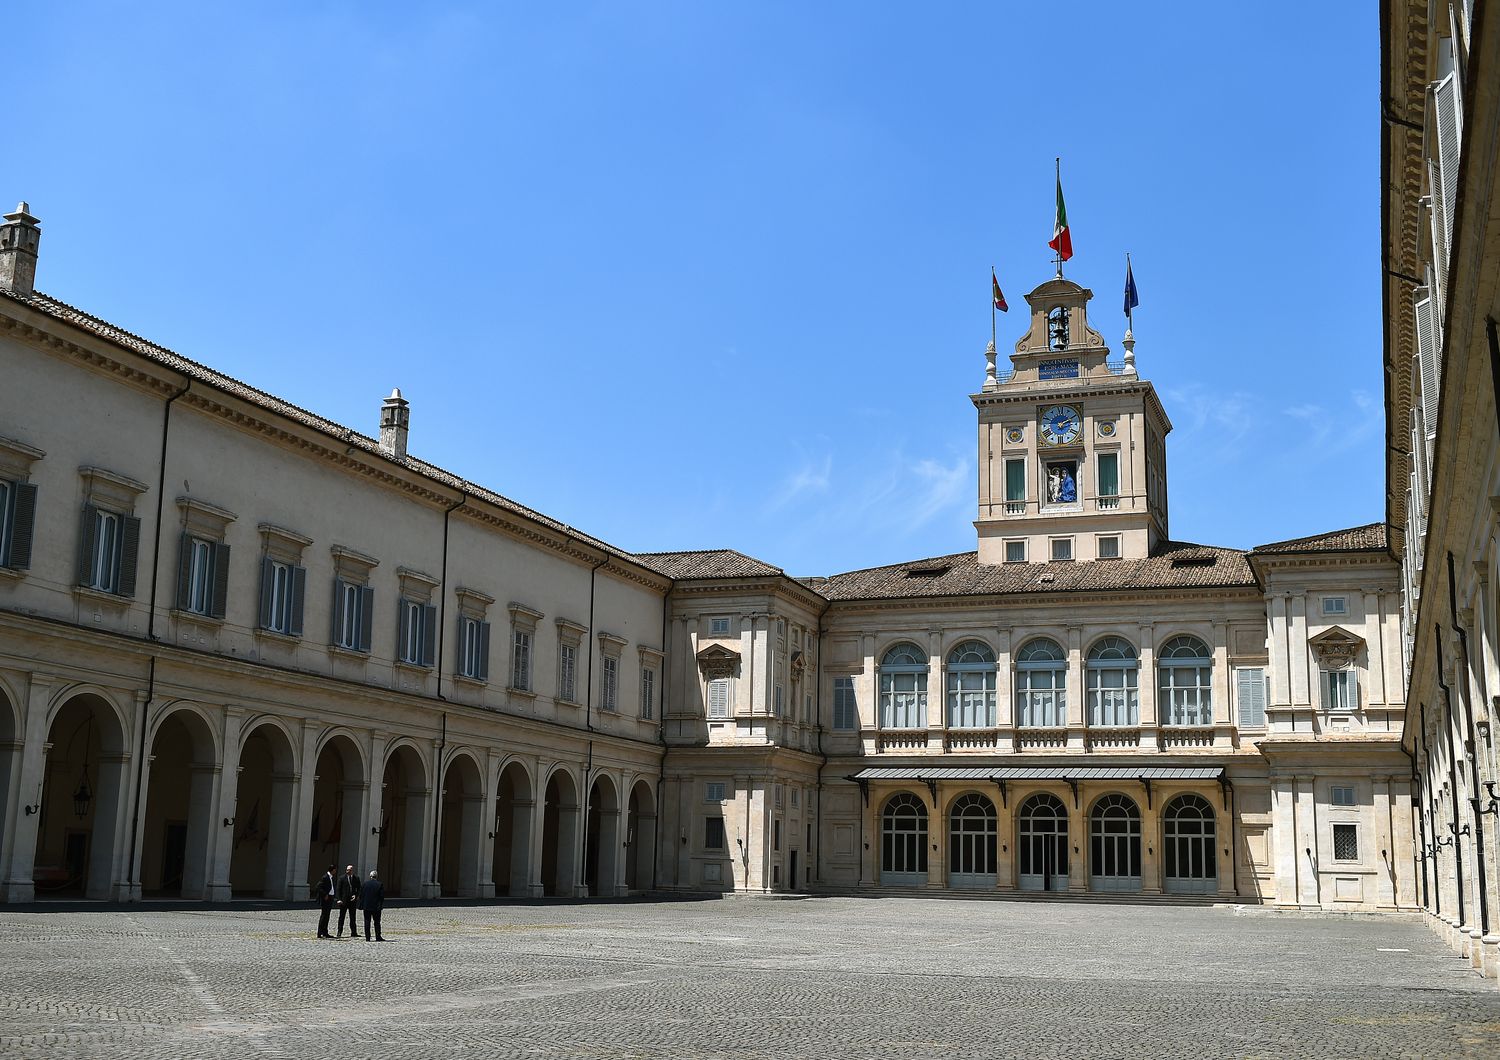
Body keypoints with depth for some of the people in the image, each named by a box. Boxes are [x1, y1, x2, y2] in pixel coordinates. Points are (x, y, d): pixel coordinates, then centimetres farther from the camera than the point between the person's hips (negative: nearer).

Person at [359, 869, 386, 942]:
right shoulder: (380, 884, -5)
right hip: (376, 907, -1)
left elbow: (360, 895, 3)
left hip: (366, 906, 1)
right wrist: (380, 905, 6)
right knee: (377, 922, 5)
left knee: (367, 922, 5)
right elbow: (382, 896, -5)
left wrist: (361, 904, 12)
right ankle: (378, 937, 3)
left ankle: (367, 938, 3)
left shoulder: (364, 884, 1)